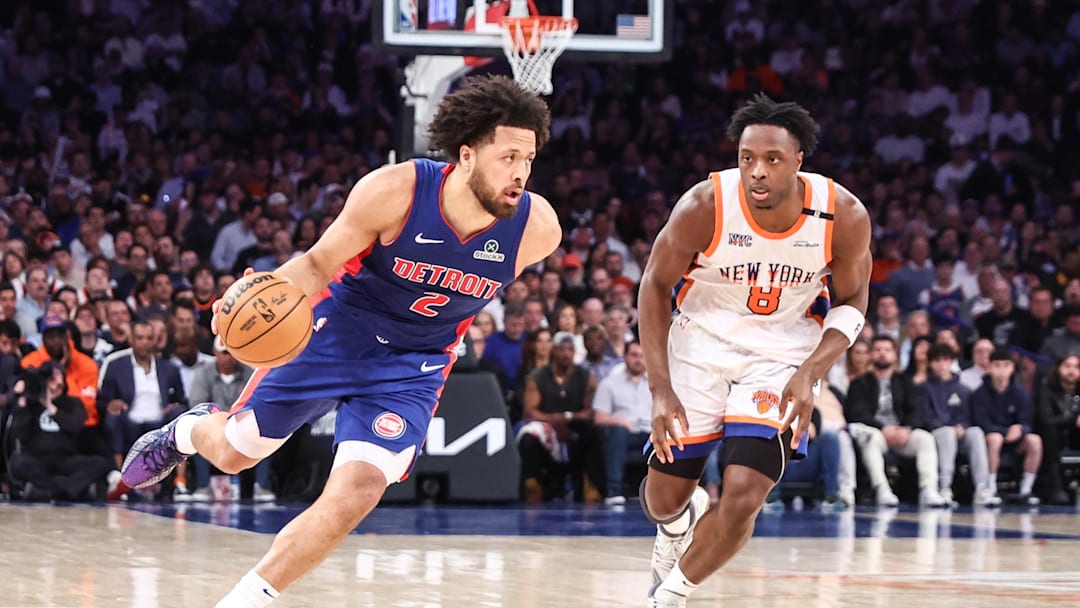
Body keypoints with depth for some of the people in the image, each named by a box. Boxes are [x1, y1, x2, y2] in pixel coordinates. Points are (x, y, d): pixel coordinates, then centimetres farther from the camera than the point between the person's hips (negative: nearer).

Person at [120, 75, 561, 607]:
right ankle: (191, 429, 51)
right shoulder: (395, 191, -28)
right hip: (339, 332, -1)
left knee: (353, 498, -17)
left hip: (412, 368, 1)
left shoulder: (537, 228, -22)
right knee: (235, 453, 13)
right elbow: (319, 263, -15)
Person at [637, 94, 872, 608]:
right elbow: (655, 286, -10)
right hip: (701, 346, 0)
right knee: (663, 499, 5)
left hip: (782, 356, 0)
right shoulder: (705, 206, -24)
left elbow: (850, 304, -4)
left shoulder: (844, 216, -21)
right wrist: (661, 390, -16)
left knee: (743, 499, -15)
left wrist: (808, 375, -20)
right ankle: (681, 519, 46)